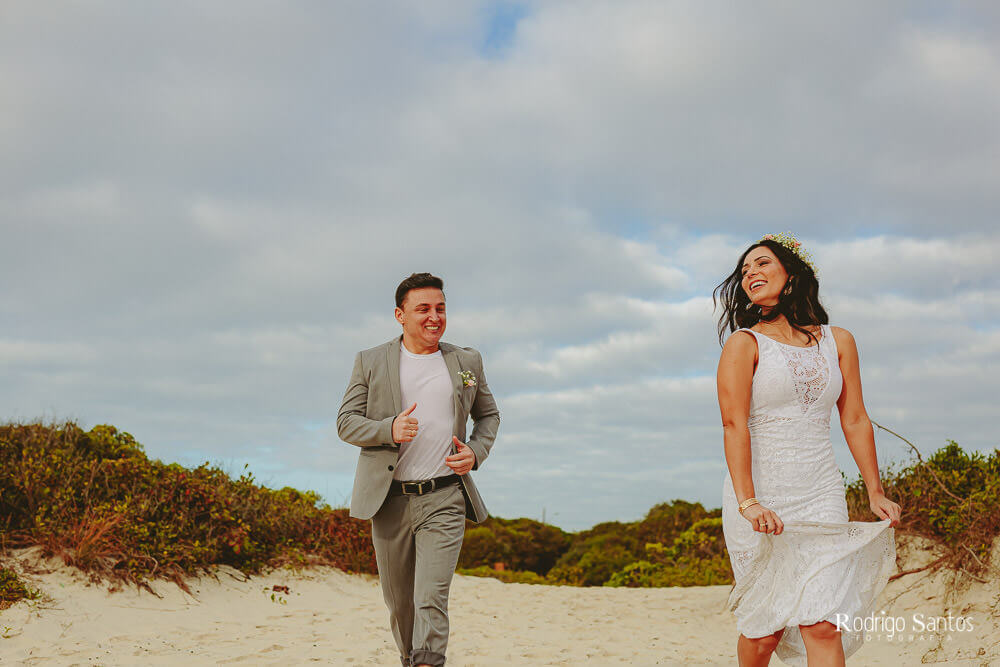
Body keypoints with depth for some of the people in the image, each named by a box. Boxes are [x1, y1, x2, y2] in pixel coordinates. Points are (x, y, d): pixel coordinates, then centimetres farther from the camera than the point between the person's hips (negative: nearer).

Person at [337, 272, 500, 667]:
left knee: (431, 601, -13)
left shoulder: (467, 361, 9)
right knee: (399, 602, 11)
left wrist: (477, 451, 0)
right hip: (390, 500, 1)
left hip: (444, 500, -1)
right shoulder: (370, 362, 4)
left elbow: (488, 415, 21)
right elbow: (346, 423, 2)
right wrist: (389, 429, -18)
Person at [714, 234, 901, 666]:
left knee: (823, 625, -9)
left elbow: (855, 421, 14)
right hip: (760, 496, -2)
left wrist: (875, 493, 12)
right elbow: (734, 424, -11)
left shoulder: (838, 341, 11)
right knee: (766, 628, 2)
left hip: (822, 496, 2)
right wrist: (747, 502, -22)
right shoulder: (744, 343, 0)